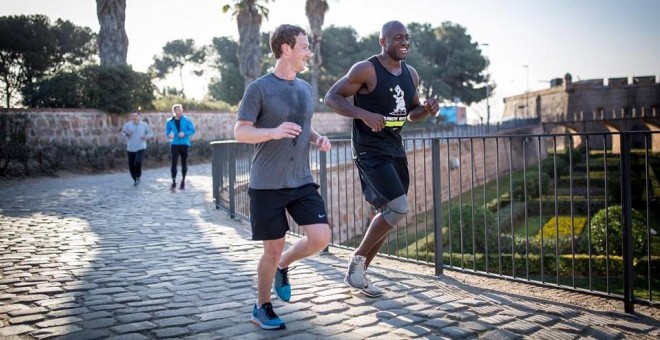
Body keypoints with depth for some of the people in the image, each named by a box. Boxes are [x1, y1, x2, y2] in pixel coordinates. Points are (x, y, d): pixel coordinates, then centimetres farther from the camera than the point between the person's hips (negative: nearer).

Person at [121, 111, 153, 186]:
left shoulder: (144, 124, 1)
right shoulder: (127, 124, 1)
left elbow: (151, 133, 9)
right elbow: (122, 133, 3)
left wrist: (146, 136, -12)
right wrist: (126, 133, -19)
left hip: (140, 147, -2)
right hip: (130, 148, 2)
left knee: (138, 162, -22)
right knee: (131, 165, 4)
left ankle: (138, 177, 4)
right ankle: (135, 179, 26)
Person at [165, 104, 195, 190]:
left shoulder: (187, 120, -1)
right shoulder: (169, 122, 3)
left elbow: (192, 130, 0)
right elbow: (167, 132, 9)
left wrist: (185, 133, -17)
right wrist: (169, 135, -14)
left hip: (185, 144, 0)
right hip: (174, 144, 0)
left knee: (184, 163, 9)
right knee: (174, 163, -10)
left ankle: (183, 181, 22)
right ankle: (174, 182, -10)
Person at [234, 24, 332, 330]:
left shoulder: (306, 88, 11)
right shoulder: (259, 88, -8)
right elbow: (240, 132, -10)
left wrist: (318, 139, 1)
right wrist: (274, 132, -27)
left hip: (302, 182, 5)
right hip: (267, 185, -5)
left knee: (321, 238, -7)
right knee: (273, 249, 2)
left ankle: (283, 266, 24)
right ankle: (262, 307, 25)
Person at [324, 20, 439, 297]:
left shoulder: (411, 74, 10)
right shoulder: (366, 70, -11)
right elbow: (332, 97, -12)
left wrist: (427, 110, -2)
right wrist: (364, 114, -26)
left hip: (395, 149, 8)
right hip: (370, 150, -8)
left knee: (387, 214, 10)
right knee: (399, 207, -20)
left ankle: (358, 272, 25)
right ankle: (358, 257, 2)